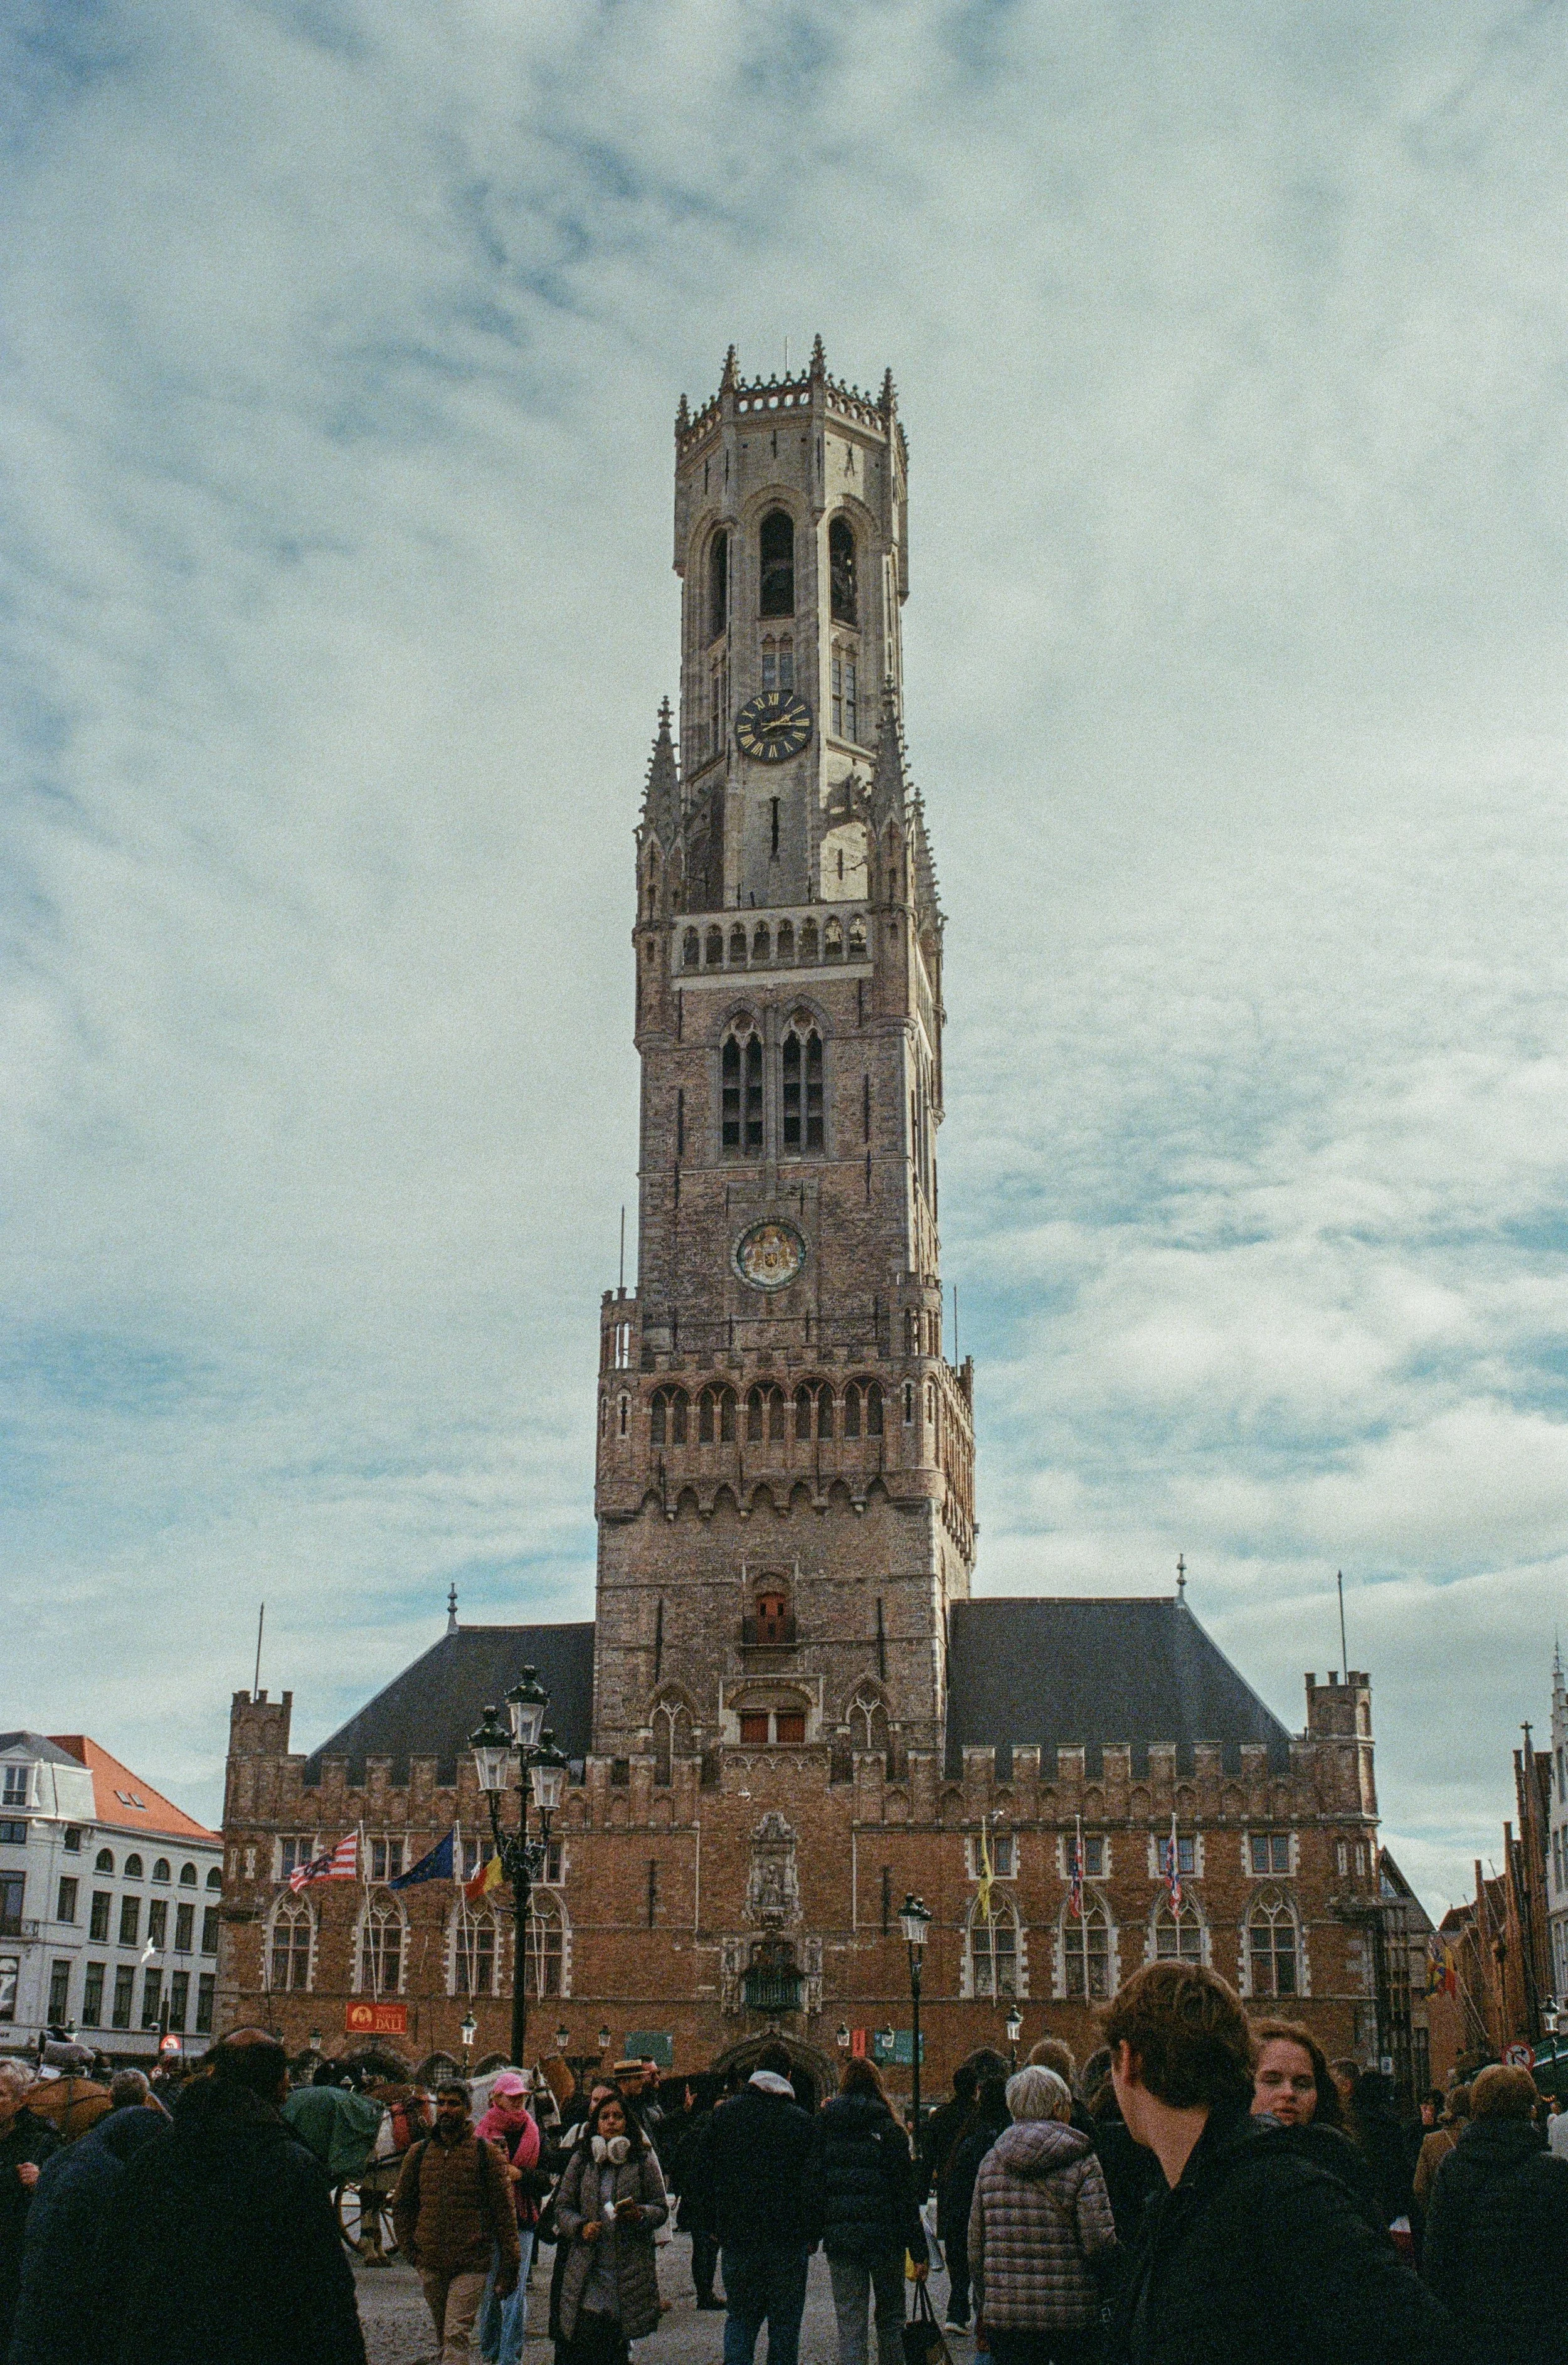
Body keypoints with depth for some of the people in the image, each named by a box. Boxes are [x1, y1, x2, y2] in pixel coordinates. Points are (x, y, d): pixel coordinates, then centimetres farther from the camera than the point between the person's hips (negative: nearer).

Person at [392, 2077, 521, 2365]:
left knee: (457, 2336, -11)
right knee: (442, 2336, 14)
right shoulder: (419, 2152, 7)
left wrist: (509, 2265, -4)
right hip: (430, 2265, 4)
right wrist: (410, 2249, 6)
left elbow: (504, 2210, -2)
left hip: (471, 2265, -4)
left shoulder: (485, 2152, -3)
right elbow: (401, 2204, 16)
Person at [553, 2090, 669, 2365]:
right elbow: (562, 2207, 10)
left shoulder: (643, 2161, 4)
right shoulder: (581, 2160, 8)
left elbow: (662, 2209, 6)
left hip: (630, 2269, -1)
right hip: (587, 2272, 1)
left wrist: (640, 2214, -14)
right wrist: (581, 2227, -9)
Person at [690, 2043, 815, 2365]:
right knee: (784, 2323, 7)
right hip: (788, 2241, -2)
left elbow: (704, 2174, 2)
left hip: (736, 2238, 2)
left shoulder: (724, 2114, 1)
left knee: (739, 2318, 12)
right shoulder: (801, 2121, -6)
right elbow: (813, 2182, -5)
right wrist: (812, 2235, 5)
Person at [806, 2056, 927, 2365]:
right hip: (885, 2235, -1)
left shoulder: (823, 2125, 2)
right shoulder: (888, 2128, -4)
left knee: (850, 2323, 3)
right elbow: (905, 2193, -5)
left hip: (839, 2237, 1)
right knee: (890, 2317, 16)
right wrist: (918, 2249, -3)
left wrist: (813, 2234, 8)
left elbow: (812, 2185, 2)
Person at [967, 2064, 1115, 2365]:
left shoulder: (991, 2161, 5)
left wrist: (982, 2308, 19)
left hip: (1004, 2317, 3)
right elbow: (1099, 2242, -13)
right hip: (1072, 2317, -3)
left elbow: (975, 2246, 9)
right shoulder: (1081, 2162, -6)